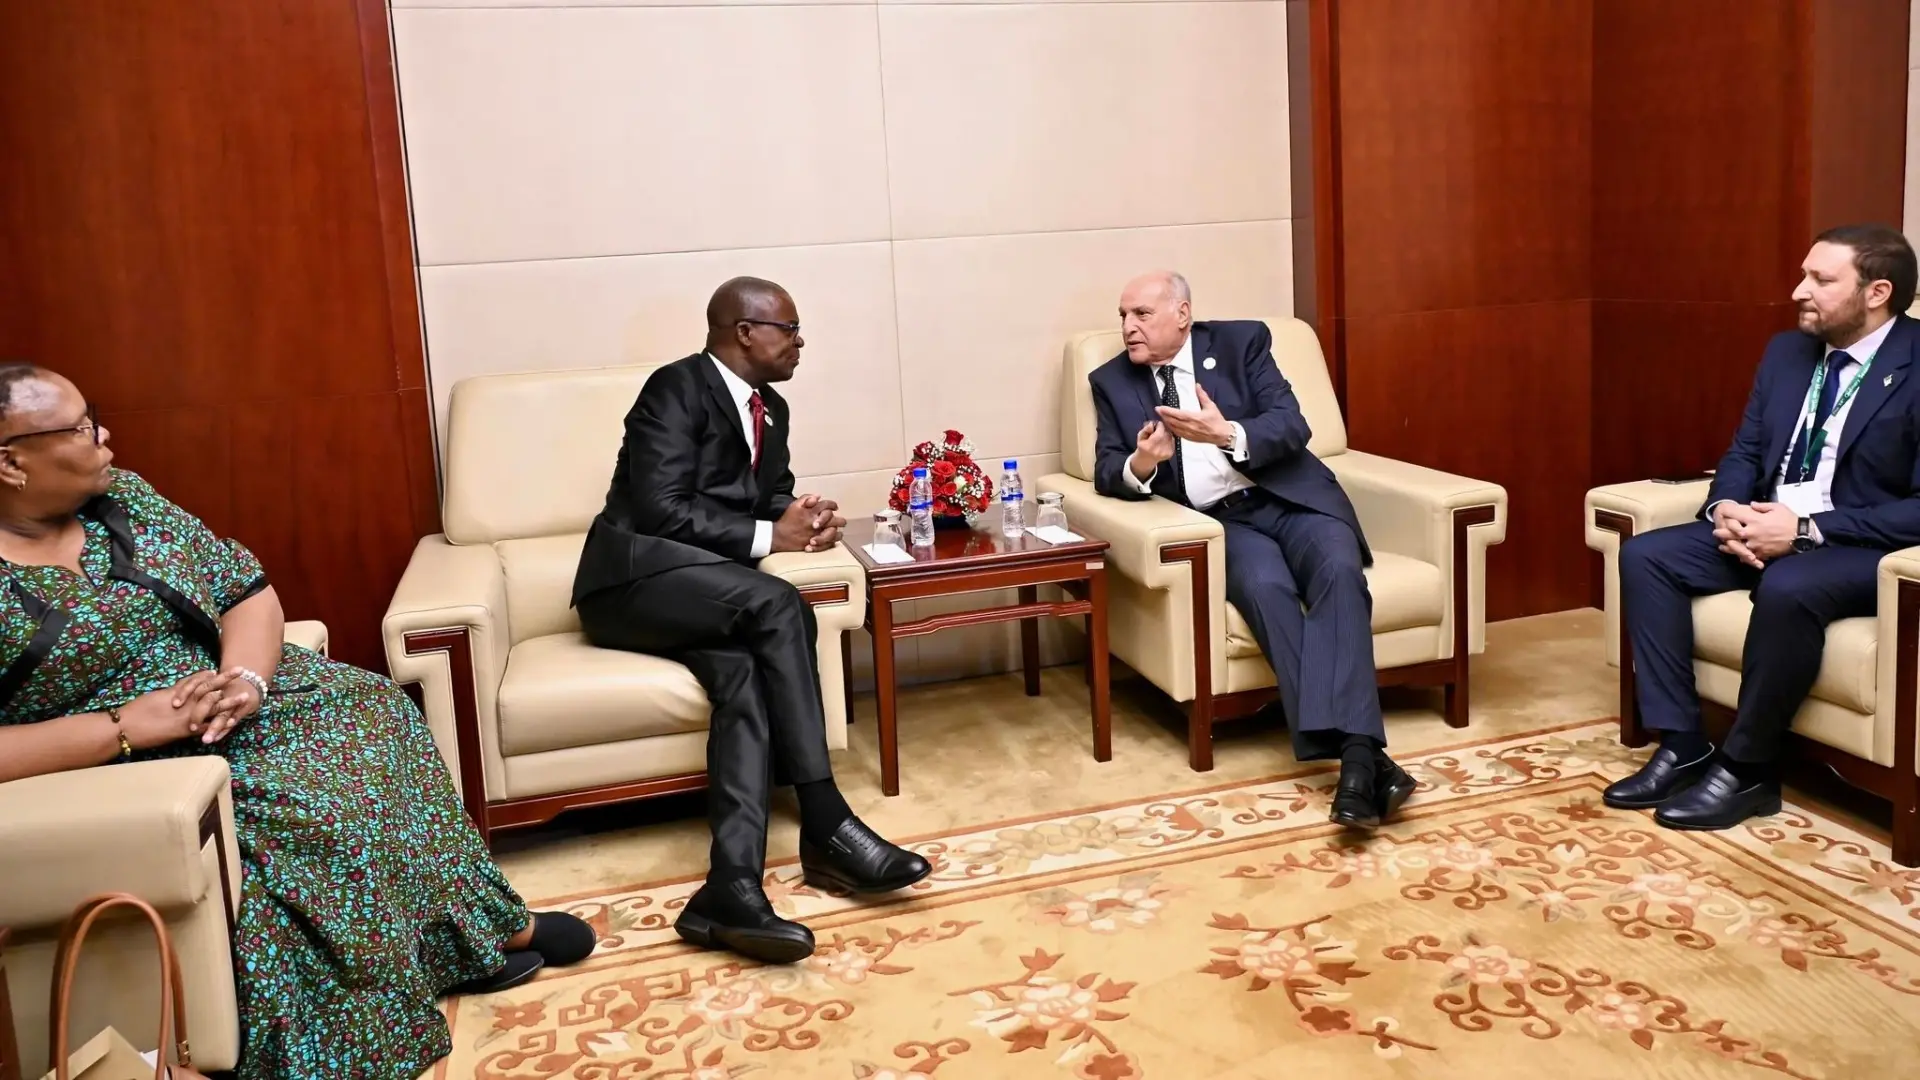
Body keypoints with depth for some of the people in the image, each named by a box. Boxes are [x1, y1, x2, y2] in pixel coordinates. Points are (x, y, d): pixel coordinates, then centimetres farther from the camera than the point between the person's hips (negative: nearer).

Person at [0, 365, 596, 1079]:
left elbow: (248, 591, 4)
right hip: (115, 771, -7)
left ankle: (475, 925, 3)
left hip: (225, 695, 7)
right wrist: (126, 725, -27)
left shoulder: (120, 498, 3)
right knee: (298, 812, -27)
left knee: (369, 710, -10)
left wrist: (245, 679, -16)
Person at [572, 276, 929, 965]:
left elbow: (773, 500, 23)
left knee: (744, 672, -27)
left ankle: (732, 887, -40)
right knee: (777, 604, -31)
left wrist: (804, 517, -2)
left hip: (706, 590, 7)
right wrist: (767, 536, -17)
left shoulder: (771, 410, 17)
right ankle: (824, 827, -27)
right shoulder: (676, 388, -8)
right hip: (635, 578, -6)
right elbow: (660, 510, -18)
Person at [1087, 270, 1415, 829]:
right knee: (1266, 587, -32)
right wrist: (1138, 465, -20)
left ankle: (1355, 749, -40)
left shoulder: (1242, 341, 6)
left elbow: (1292, 426, -4)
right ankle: (1360, 750, -36)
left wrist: (1227, 434, -23)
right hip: (1219, 521, 0)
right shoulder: (1112, 381, 12)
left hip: (1289, 496, 0)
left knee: (1339, 572, -31)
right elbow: (1106, 472, 4)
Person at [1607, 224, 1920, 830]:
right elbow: (1744, 450, 12)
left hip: (1866, 547, -7)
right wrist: (1726, 508, -11)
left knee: (1787, 588, -38)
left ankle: (1747, 768, -18)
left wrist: (1807, 529, -26)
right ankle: (1682, 745, -11)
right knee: (1646, 555, -12)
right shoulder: (1787, 352, 8)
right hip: (1768, 528, 8)